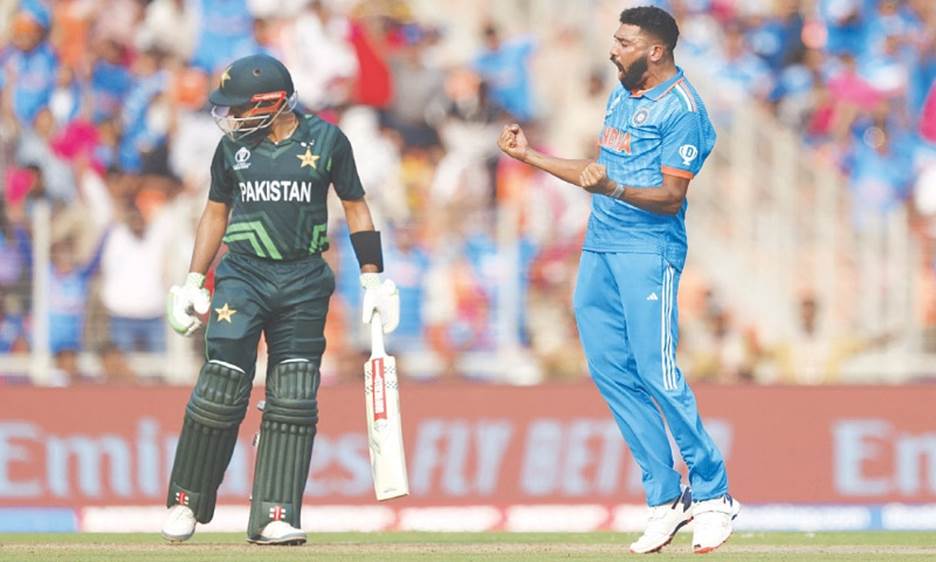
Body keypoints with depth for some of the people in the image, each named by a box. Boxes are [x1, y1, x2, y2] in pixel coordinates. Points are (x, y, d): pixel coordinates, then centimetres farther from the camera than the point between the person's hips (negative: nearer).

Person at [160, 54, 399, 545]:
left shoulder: (326, 140, 0)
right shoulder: (233, 146, 5)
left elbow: (355, 207, 8)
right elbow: (215, 213, 15)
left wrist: (373, 278, 3)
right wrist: (193, 283, 10)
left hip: (303, 282, 0)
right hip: (243, 275, 0)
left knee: (292, 400, -3)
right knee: (222, 390, -9)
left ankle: (273, 518, -1)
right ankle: (185, 504, 4)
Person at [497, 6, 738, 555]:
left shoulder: (682, 109, -11)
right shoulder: (622, 97, 17)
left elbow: (671, 197, -17)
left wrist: (613, 190, -32)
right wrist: (530, 155, 25)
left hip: (650, 249, -9)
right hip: (600, 245, 9)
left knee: (657, 373, -13)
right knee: (610, 370, 3)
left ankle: (713, 495, -3)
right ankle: (666, 498, 8)